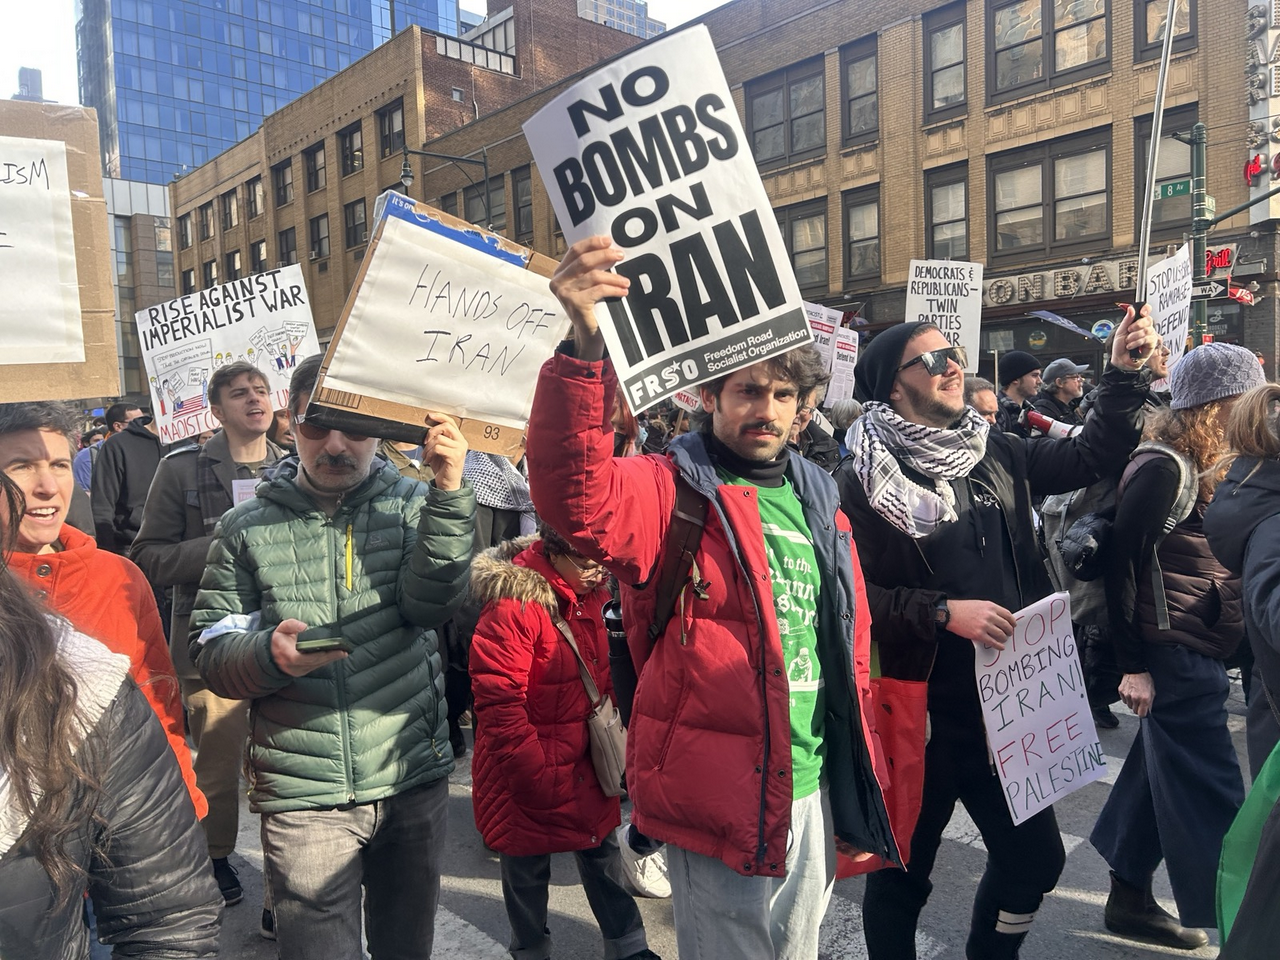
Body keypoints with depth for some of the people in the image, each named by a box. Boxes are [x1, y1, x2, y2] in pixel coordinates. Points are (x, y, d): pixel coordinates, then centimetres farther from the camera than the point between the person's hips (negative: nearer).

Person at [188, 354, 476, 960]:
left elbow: (432, 605, -15)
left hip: (414, 776, 2)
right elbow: (209, 651, 0)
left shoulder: (413, 506, 0)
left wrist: (448, 494, -28)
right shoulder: (248, 527, 0)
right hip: (303, 794, -1)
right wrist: (269, 653, -22)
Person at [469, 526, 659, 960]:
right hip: (526, 776, -7)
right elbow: (499, 705, -24)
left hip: (585, 768, 7)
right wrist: (535, 777, -22)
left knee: (603, 856, 18)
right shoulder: (513, 607, -24)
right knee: (527, 871, 13)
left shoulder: (586, 599, 3)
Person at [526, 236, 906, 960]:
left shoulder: (819, 503, 9)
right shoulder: (672, 492, -10)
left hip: (813, 789, 6)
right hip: (722, 799, -6)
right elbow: (578, 500, -34)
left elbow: (852, 653, 15)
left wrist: (862, 792, 17)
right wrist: (587, 350, -47)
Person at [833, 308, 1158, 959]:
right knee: (903, 873, 11)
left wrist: (1123, 374, 3)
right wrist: (944, 612, -23)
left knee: (1035, 858, 19)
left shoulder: (995, 455, 6)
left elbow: (1090, 458, 13)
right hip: (918, 709, -6)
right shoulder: (864, 479, -12)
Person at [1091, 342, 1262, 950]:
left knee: (1164, 776, 16)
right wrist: (1133, 664, -17)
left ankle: (1129, 900, 29)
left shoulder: (1203, 469, 13)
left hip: (1199, 654, 9)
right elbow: (1123, 564, -18)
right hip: (1174, 657, -9)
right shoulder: (1163, 469, -15)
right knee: (1213, 796, -1)